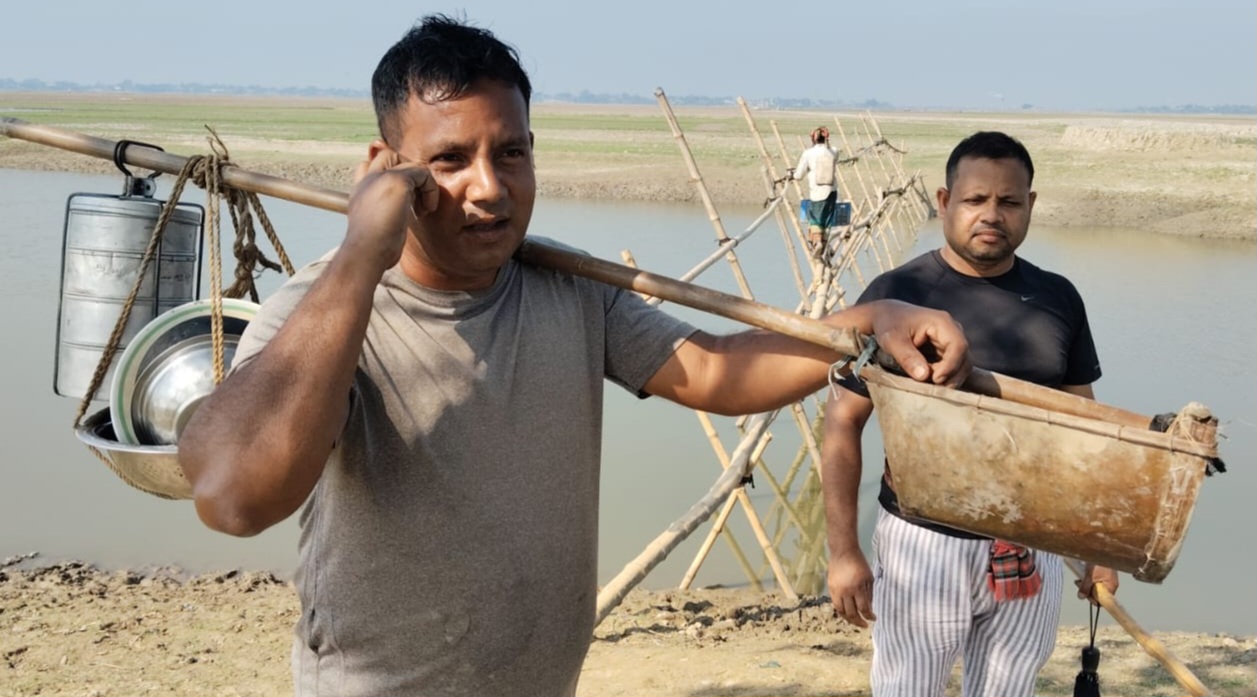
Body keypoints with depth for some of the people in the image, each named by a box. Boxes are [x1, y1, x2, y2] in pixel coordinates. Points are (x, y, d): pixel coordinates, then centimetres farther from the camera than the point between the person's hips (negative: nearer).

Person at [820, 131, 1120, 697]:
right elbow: (843, 422, -6)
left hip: (1031, 550, 3)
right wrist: (842, 551, -10)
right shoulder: (897, 294, -9)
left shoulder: (1057, 300, 2)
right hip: (924, 543, -3)